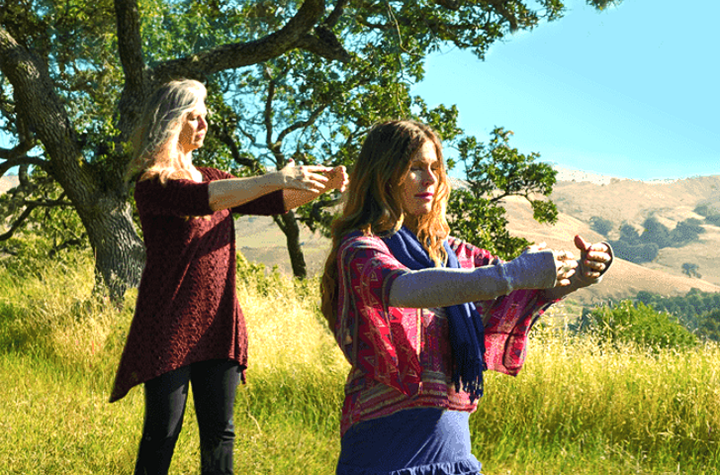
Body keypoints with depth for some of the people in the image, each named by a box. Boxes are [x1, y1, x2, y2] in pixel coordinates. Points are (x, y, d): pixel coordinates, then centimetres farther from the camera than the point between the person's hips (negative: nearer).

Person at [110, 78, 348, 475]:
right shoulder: (151, 183, -7)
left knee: (219, 432, 8)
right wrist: (274, 179, -30)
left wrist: (323, 185, -5)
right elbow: (201, 200, -26)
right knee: (162, 432, -2)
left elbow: (273, 203, 11)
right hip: (169, 326, -6)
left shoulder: (210, 177, 16)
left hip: (218, 323, 7)